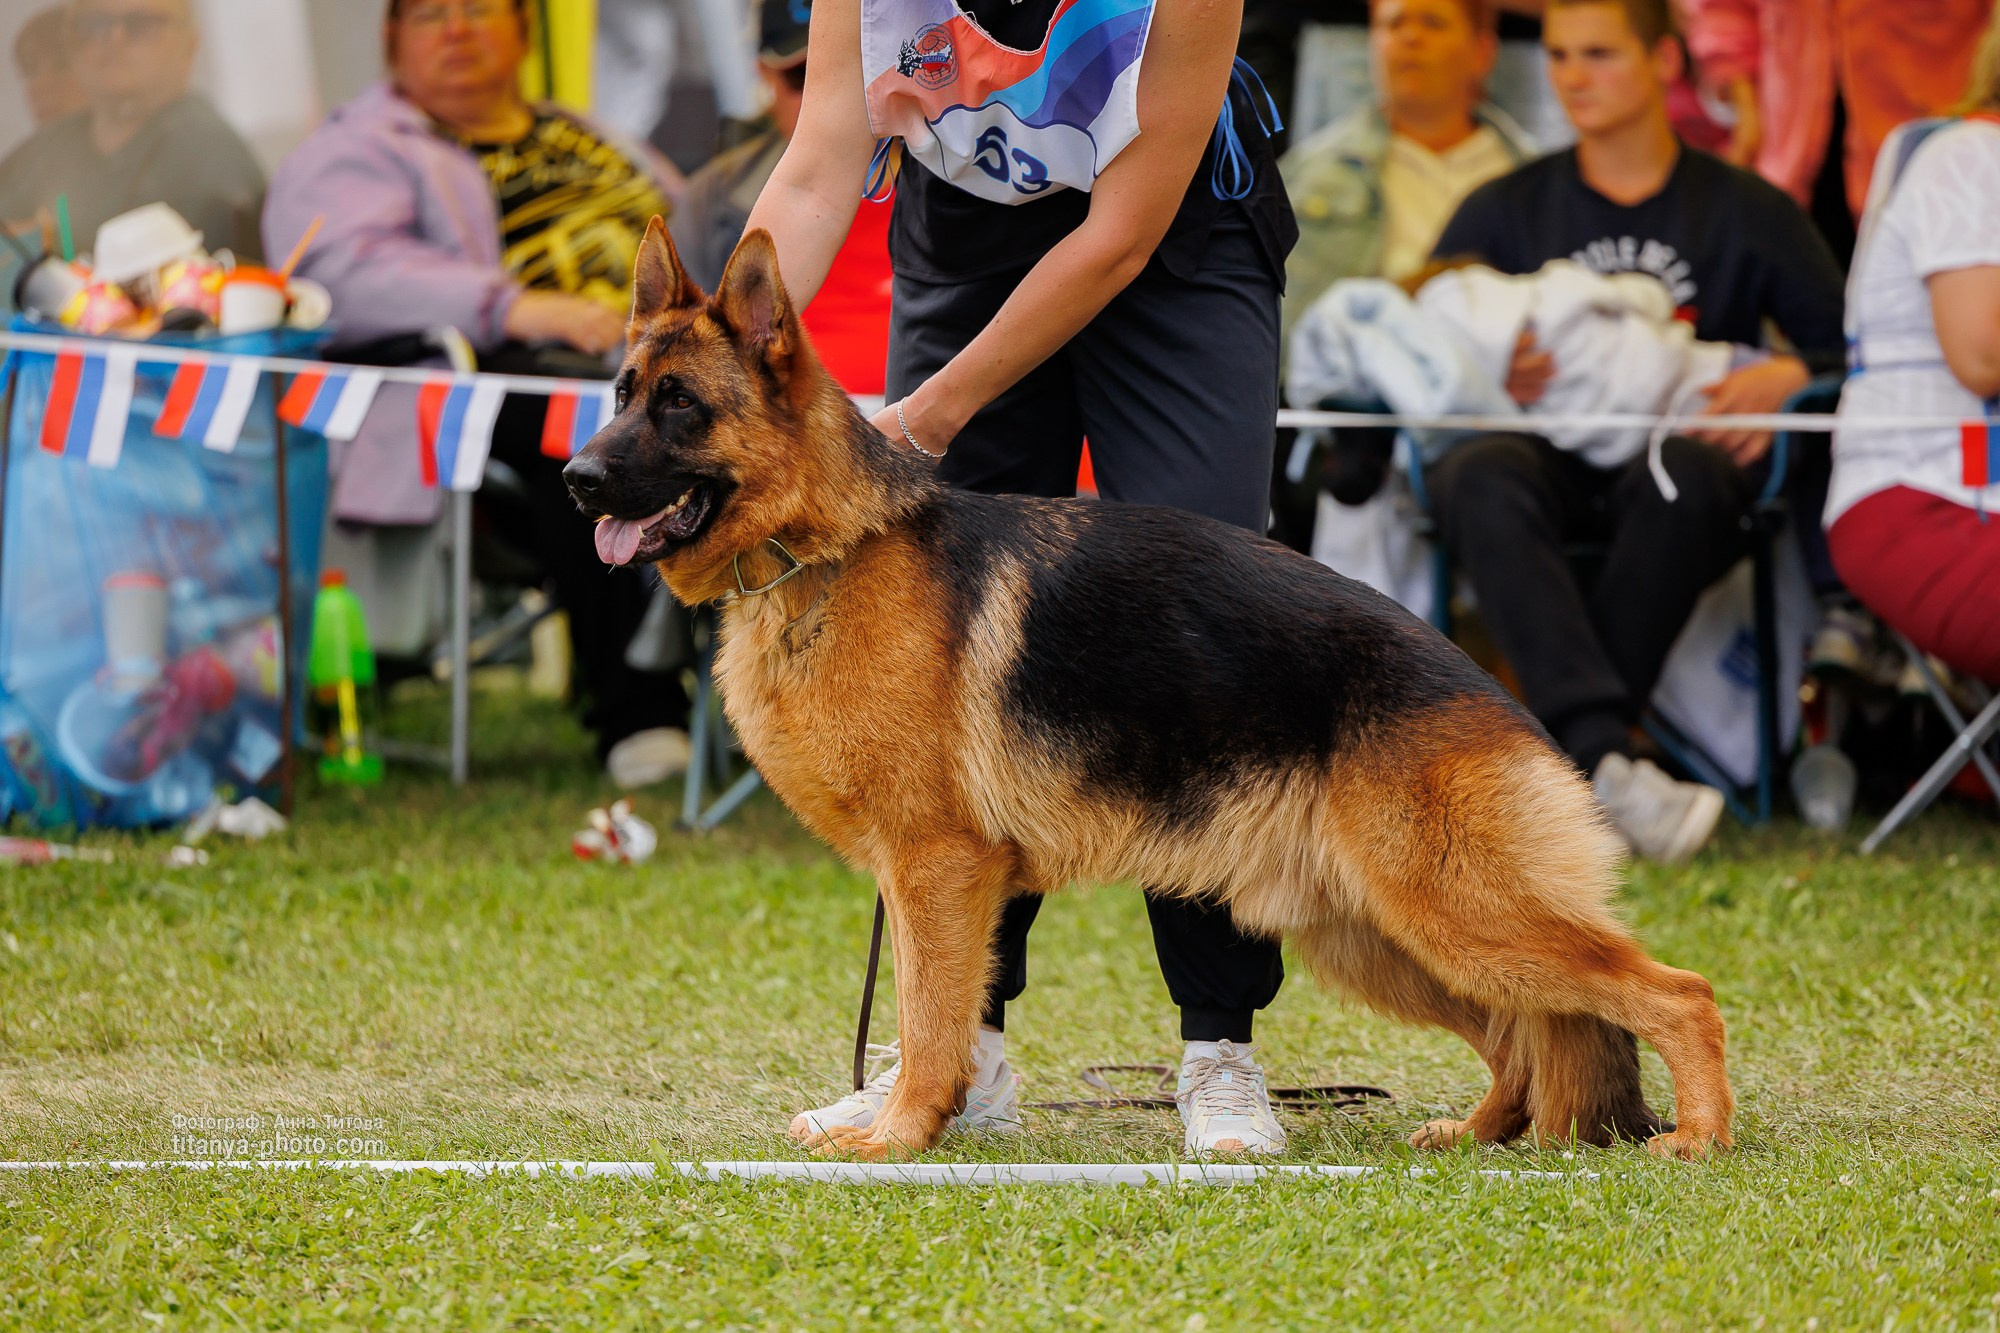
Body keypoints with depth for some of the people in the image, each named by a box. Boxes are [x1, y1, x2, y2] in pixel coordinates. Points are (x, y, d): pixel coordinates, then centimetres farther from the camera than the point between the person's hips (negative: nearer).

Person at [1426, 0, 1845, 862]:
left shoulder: (1746, 211, 17)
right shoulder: (1505, 211, 20)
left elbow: (1850, 349, 12)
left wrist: (1788, 378, -11)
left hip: (1685, 448, -1)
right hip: (1552, 460, 1)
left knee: (1680, 477, -39)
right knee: (1479, 476, -36)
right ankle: (1603, 759, -52)